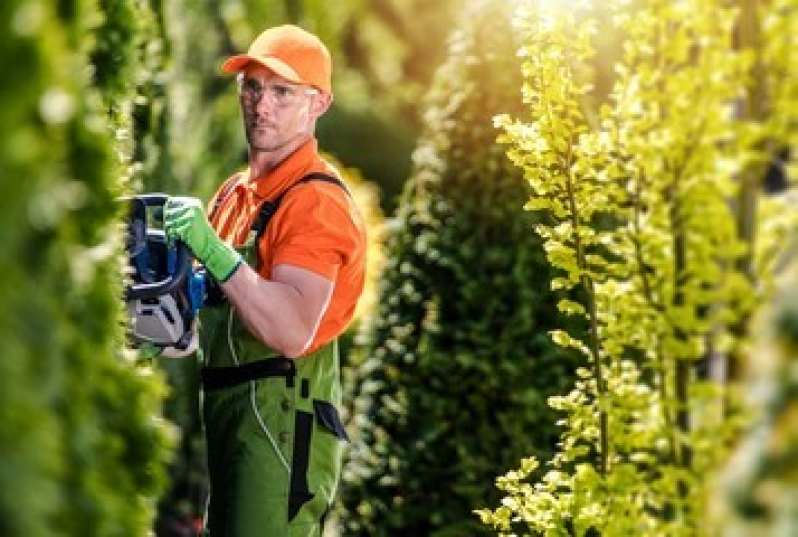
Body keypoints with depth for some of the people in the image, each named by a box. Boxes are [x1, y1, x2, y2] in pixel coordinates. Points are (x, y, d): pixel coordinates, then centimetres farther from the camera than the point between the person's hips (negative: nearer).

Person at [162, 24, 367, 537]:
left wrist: (213, 250, -30)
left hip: (282, 420, -9)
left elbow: (292, 333, -26)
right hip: (226, 415, 9)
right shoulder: (234, 193, 15)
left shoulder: (316, 202, -13)